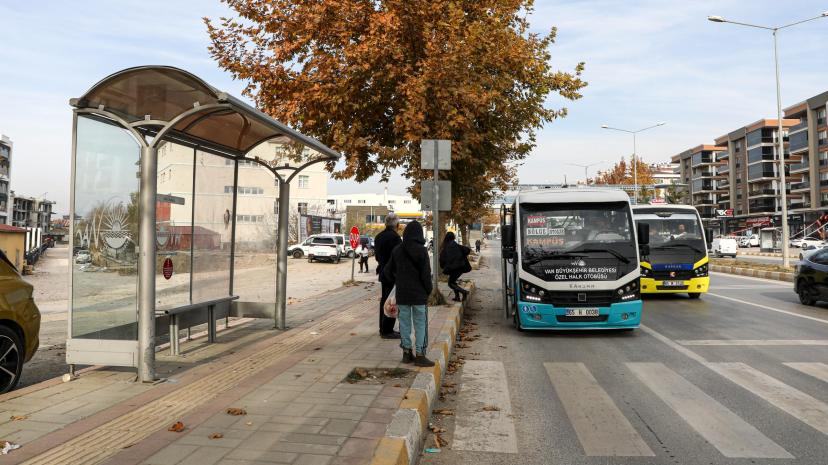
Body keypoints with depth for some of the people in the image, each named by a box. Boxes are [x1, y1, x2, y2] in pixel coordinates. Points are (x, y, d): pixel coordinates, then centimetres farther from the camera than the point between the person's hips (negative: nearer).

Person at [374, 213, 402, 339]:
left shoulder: (379, 236, 9)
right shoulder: (395, 237, -20)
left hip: (383, 273, 9)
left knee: (384, 300, 17)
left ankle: (383, 328, 27)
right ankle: (387, 331, 2)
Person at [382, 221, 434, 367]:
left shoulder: (397, 250, 1)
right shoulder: (421, 251, -12)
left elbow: (387, 271, 6)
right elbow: (426, 274, -13)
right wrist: (428, 290, 1)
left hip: (402, 293, 4)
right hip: (419, 294, -4)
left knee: (405, 322, 12)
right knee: (420, 323, 4)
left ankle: (406, 352, 18)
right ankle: (420, 355, 4)